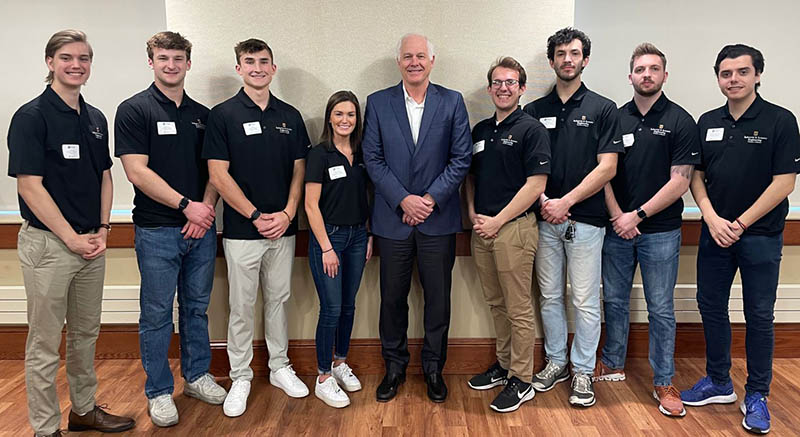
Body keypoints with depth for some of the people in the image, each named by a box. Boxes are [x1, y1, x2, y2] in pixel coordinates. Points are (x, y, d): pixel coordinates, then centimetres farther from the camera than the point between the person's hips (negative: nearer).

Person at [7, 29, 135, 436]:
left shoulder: (96, 119, 10)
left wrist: (103, 230, 2)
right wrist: (72, 238, -14)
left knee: (86, 333, 17)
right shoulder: (31, 116, -9)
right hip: (48, 243, -6)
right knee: (44, 343, 5)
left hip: (92, 244, 7)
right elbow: (30, 186, -14)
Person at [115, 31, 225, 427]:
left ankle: (196, 376, 30)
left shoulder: (202, 115, 11)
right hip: (157, 230, -4)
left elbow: (213, 171, 10)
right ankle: (159, 392, 19)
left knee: (197, 308, 15)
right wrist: (186, 205, -16)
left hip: (200, 229, 5)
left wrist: (206, 208, -7)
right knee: (157, 314, 5)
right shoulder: (134, 110, -5)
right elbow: (137, 172, -13)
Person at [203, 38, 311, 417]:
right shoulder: (223, 114, -4)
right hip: (242, 230, -3)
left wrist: (287, 213, -7)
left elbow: (299, 170, 7)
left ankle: (280, 367, 29)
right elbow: (218, 175, -9)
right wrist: (256, 216, -12)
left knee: (278, 300, 14)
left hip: (283, 229, 3)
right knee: (241, 307, 6)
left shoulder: (290, 116, 7)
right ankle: (240, 377, 20)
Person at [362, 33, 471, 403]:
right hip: (393, 218, 1)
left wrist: (430, 199, -11)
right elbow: (373, 159, -1)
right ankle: (394, 367, 28)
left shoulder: (452, 102, 2)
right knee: (392, 297, 10)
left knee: (438, 299, 8)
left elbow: (461, 159, -2)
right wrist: (403, 200, -12)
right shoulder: (378, 103, 3)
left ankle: (433, 368, 27)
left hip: (438, 218, 0)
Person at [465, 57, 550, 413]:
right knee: (496, 303, 16)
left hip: (515, 227, -6)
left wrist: (497, 221, -13)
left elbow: (535, 185, -13)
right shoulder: (480, 130, 14)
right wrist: (473, 212, 3)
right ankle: (504, 364, 31)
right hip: (482, 227, 7)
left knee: (518, 308, 1)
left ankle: (521, 380, 12)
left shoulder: (531, 129, -6)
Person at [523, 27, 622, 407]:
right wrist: (543, 201, -8)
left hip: (585, 219, -3)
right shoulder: (535, 111, 9)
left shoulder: (603, 109, 0)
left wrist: (564, 202, -13)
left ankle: (583, 370, 17)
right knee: (550, 297, 11)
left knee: (585, 301, 3)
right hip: (545, 219, 3)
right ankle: (556, 361, 26)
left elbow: (607, 167, -6)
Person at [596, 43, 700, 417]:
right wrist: (617, 217, -7)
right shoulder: (615, 119, 6)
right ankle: (613, 365, 30)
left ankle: (664, 383, 16)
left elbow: (680, 181, -8)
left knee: (661, 310, 4)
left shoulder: (680, 122, -3)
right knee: (615, 300, 13)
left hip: (660, 232, -3)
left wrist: (638, 215, -13)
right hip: (616, 228, 3)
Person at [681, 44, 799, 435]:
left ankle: (756, 396, 18)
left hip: (760, 236, -4)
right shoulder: (708, 122, 6)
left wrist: (740, 224, -14)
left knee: (759, 315, 5)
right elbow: (696, 176, 7)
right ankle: (719, 383, 26)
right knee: (711, 307, 10)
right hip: (714, 233, 4)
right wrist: (712, 219, -9)